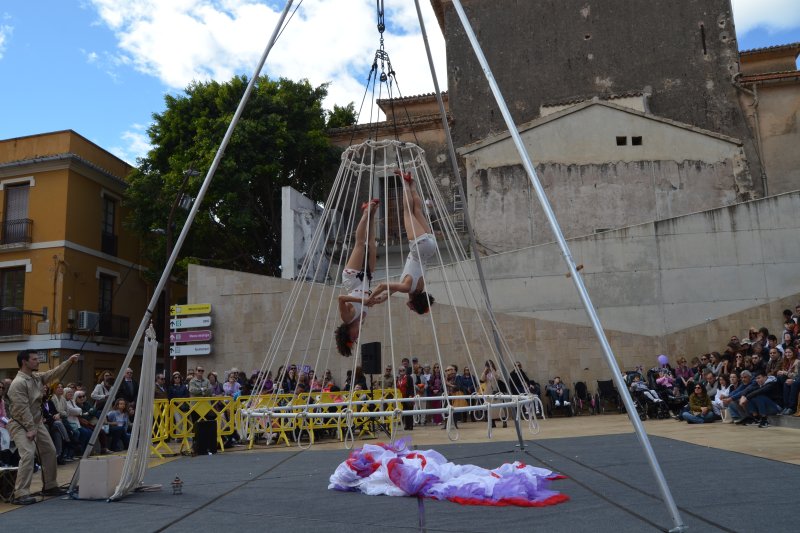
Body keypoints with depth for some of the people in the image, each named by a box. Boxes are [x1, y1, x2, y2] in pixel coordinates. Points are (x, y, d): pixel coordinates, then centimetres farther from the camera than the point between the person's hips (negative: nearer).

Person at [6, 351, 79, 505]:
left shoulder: (37, 377, 5)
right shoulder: (18, 383, -21)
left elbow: (54, 374, 7)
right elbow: (23, 409, -24)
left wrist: (68, 362, -6)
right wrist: (30, 429, -25)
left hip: (37, 422, 9)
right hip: (21, 425, -9)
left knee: (49, 451, 14)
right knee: (27, 455, -22)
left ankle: (50, 486, 26)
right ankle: (20, 494, -19)